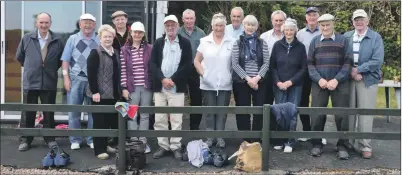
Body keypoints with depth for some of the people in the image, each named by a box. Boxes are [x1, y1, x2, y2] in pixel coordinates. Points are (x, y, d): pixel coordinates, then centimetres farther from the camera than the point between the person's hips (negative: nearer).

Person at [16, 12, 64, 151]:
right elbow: (19, 56, 13)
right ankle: (25, 139, 18)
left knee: (49, 113, 9)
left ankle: (50, 138, 21)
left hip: (49, 82, 0)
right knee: (28, 113, 7)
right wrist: (30, 67, 14)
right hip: (30, 81, 0)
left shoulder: (57, 41, -1)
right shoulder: (27, 38, 1)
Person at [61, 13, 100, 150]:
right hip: (75, 79, 0)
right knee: (73, 111, 6)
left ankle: (92, 139, 19)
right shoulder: (73, 39, 5)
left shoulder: (99, 41, 3)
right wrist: (66, 78, -4)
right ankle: (75, 140, 17)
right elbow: (65, 59, 4)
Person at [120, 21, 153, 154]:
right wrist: (124, 88, -5)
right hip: (132, 87, -1)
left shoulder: (150, 49, 4)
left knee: (145, 115, 8)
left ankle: (143, 142, 16)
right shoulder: (124, 50, 2)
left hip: (146, 87, 1)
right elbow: (123, 70, -1)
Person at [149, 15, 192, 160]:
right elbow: (152, 63, 3)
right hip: (159, 87, 3)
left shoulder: (185, 43, 3)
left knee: (176, 119, -1)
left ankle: (176, 147, 10)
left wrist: (173, 79, -12)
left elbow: (187, 65, -4)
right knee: (159, 119, 5)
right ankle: (163, 146, 16)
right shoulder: (158, 43, 10)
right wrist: (163, 79, -11)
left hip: (177, 87, -2)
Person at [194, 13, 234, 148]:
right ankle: (209, 137, 17)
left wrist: (232, 75, -5)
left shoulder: (231, 42, 1)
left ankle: (220, 137, 15)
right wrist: (202, 74, -4)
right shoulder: (204, 41, 3)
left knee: (222, 111, 5)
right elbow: (196, 60, 7)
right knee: (209, 111, 7)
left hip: (225, 84, 0)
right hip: (208, 84, 0)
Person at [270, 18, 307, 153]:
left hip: (295, 85, -1)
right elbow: (272, 66, 4)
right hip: (279, 85, 1)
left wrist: (290, 82, -10)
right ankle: (279, 140, 13)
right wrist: (278, 82, -9)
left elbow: (303, 68, 0)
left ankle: (290, 142, 9)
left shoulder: (300, 47, 0)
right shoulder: (277, 45, 3)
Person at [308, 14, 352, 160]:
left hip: (340, 84, -1)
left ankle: (342, 146, 12)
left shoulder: (342, 40, 3)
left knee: (342, 115, 0)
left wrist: (336, 80, -13)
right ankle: (317, 144, 14)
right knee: (317, 115, 0)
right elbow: (310, 64, 5)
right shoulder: (314, 41, 9)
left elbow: (348, 62, -2)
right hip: (319, 84, 1)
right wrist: (319, 79, -10)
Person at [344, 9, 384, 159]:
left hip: (368, 80, -3)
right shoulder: (346, 37, 7)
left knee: (365, 114, 0)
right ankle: (347, 142, 21)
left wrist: (358, 70, -14)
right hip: (348, 79, 3)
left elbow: (377, 61, -11)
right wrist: (351, 72, -11)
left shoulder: (376, 37, -2)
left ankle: (365, 146, 10)